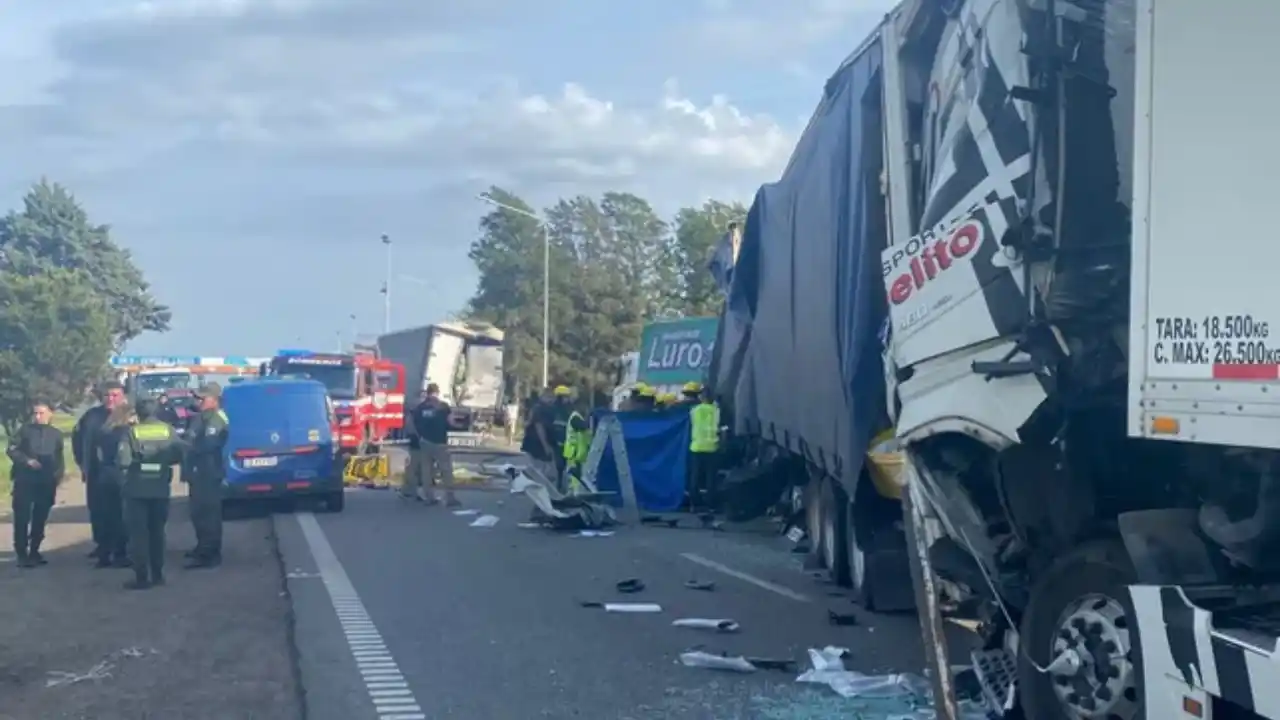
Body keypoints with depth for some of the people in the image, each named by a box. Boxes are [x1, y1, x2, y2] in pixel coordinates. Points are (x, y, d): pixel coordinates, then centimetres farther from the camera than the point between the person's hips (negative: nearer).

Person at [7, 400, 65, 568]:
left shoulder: (56, 434, 7)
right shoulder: (26, 430, 1)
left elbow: (59, 458, 13)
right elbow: (11, 450, -3)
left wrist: (59, 474, -2)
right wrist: (27, 461, -15)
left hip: (46, 481, 2)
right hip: (25, 479, -2)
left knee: (40, 518, 8)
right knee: (22, 517, -5)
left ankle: (34, 551, 20)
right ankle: (22, 554, -1)